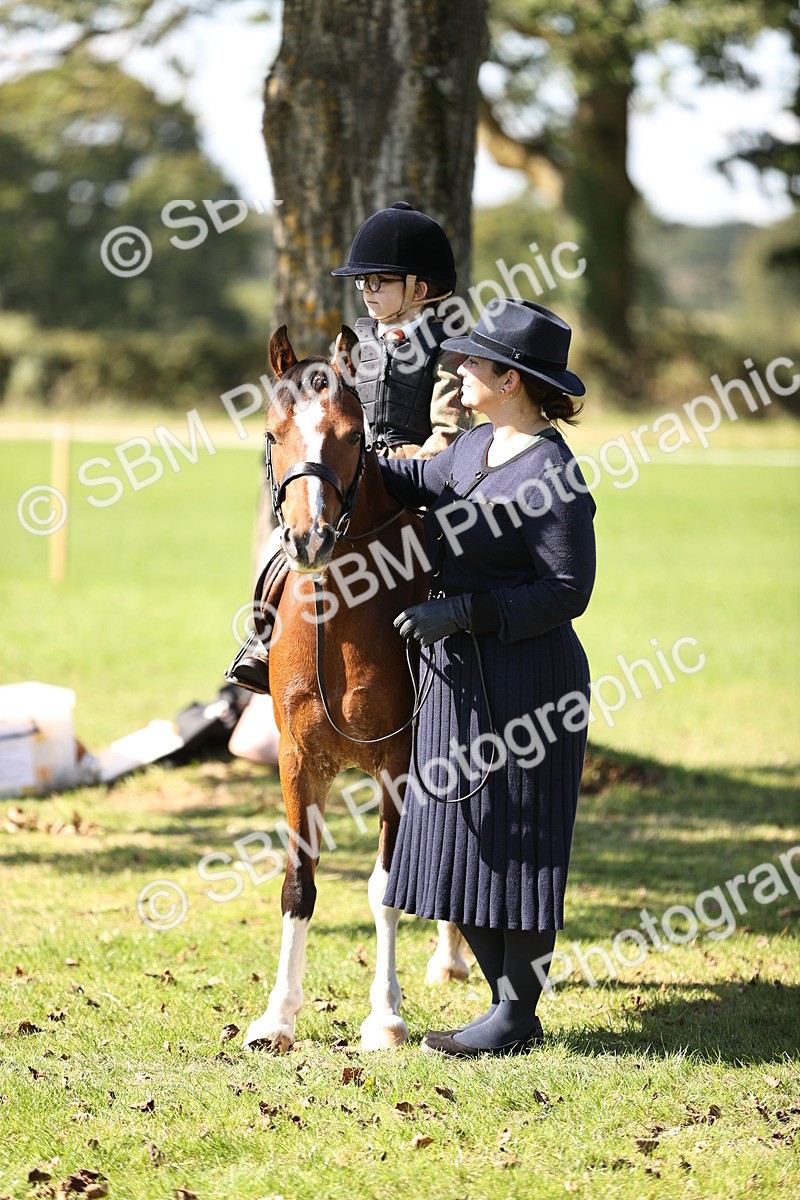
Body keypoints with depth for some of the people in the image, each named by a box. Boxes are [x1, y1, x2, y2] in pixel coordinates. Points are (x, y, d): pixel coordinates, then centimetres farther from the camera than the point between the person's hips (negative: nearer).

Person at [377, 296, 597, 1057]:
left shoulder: (553, 474, -18)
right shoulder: (476, 447, 9)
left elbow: (567, 593, -19)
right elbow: (420, 482, 29)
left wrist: (463, 612, -23)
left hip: (522, 681, -9)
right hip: (459, 679, 9)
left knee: (513, 842, -1)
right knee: (458, 841, 13)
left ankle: (518, 1018, 9)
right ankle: (510, 1000, 22)